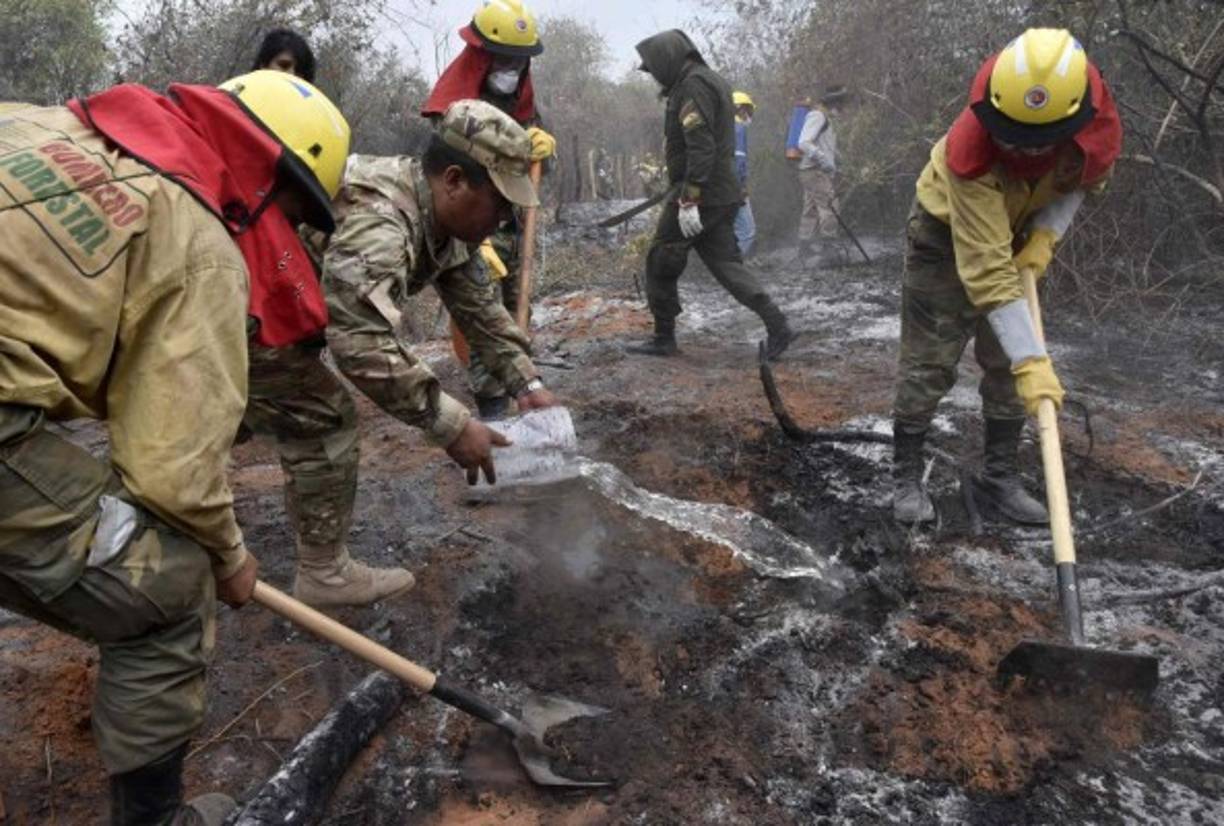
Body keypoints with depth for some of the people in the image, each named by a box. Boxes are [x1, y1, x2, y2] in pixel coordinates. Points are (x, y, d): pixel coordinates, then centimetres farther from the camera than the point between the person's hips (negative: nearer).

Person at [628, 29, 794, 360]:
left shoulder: (694, 86, -12)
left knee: (661, 262, 3)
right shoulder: (711, 80, 19)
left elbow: (701, 147, -23)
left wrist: (688, 199, -26)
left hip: (699, 196, -10)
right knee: (725, 262, 9)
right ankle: (777, 325, 1)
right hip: (723, 195, 10)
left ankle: (664, 338, 11)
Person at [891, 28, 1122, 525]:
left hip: (1019, 235, 5)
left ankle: (1001, 477, 19)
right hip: (947, 236, -5)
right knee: (929, 363, -6)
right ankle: (906, 478, 8)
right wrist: (1032, 359, -43)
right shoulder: (970, 151, -40)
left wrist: (1046, 234, -18)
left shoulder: (1099, 127, -25)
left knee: (1008, 364, 5)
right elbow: (987, 269, -41)